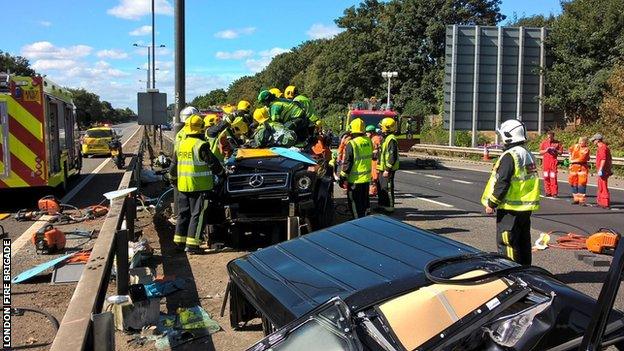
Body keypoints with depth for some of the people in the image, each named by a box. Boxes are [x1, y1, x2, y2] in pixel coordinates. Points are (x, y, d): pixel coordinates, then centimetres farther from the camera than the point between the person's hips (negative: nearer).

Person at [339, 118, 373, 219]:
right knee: (365, 201, 20)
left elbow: (347, 163, -15)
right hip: (367, 178, 7)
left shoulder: (352, 144, -18)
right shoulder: (369, 141, 0)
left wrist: (342, 177, -8)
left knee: (356, 204, 3)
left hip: (355, 180, -7)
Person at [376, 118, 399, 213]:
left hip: (388, 169, -10)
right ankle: (382, 205, 29)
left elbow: (393, 156, -23)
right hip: (383, 168, 10)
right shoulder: (386, 138, 15)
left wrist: (388, 170, -24)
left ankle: (389, 207, 5)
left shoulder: (391, 139, -18)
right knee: (381, 187, 17)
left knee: (388, 188, -3)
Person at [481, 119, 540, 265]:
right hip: (526, 207, 10)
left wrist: (491, 204, -13)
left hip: (510, 209, -10)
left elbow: (501, 183, -21)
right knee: (523, 242, 17)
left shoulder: (510, 156, -18)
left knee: (506, 244, -3)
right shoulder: (528, 155, 12)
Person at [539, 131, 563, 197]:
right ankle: (548, 192, 10)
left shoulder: (557, 143, 4)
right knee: (546, 177, 3)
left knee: (553, 177, -8)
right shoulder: (544, 143, 9)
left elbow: (561, 152, 5)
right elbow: (540, 152, 11)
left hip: (553, 161, -3)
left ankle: (554, 193, -4)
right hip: (545, 161, 3)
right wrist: (546, 150, -8)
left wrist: (555, 151, -13)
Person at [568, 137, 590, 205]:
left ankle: (581, 200, -6)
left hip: (582, 168, -6)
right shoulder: (575, 146, 7)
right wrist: (570, 158, 19)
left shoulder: (586, 149, -10)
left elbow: (582, 159, -20)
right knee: (574, 183, 9)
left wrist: (573, 161, -11)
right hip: (574, 167, 6)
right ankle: (576, 199, 20)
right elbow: (570, 150, 29)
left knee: (581, 183, -8)